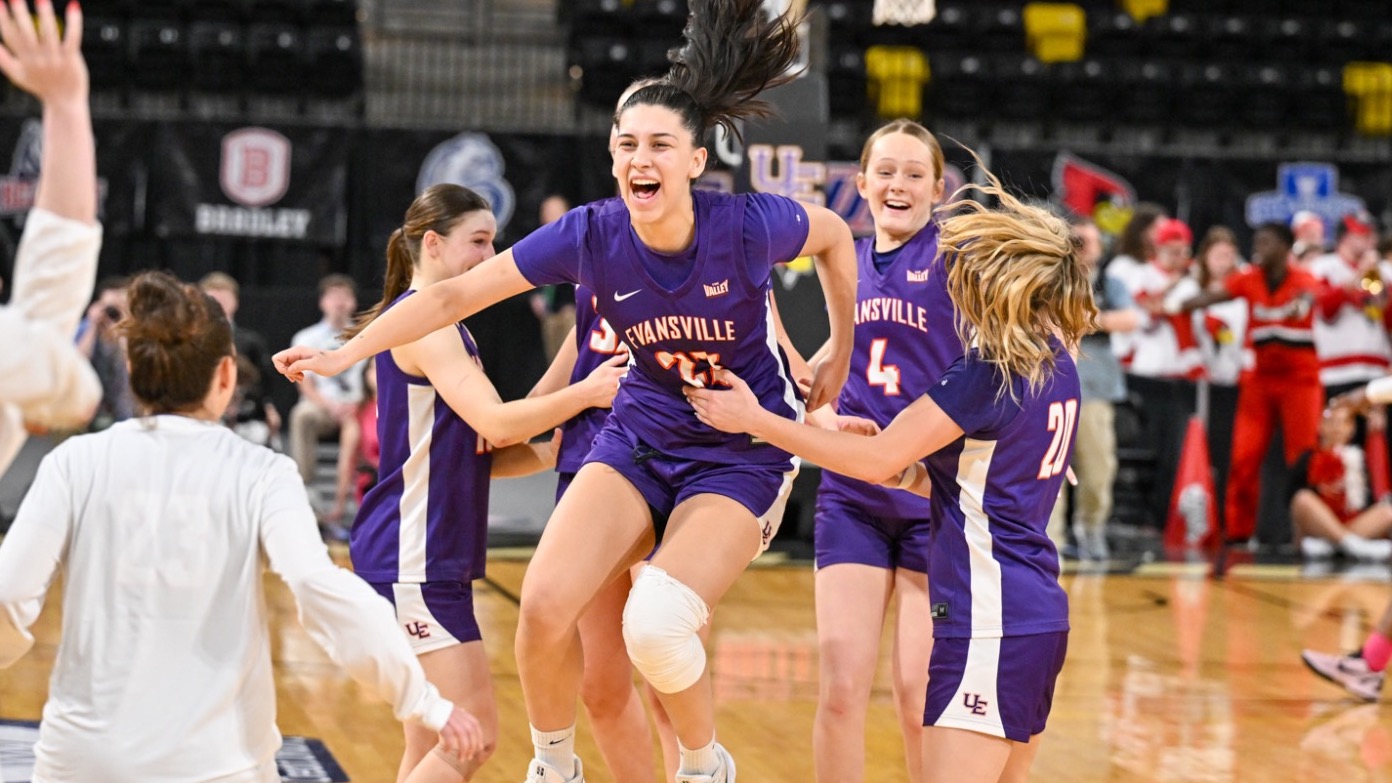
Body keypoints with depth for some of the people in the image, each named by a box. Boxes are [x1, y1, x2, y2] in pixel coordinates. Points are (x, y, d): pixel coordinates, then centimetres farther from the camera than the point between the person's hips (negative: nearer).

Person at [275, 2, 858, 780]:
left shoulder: (749, 226, -22)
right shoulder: (591, 235, -15)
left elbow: (835, 234, 1)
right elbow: (454, 294, -8)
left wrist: (839, 358, 6)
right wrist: (345, 353, -10)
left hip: (745, 452, -3)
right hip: (642, 435, 4)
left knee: (656, 626, -24)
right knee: (544, 605, -15)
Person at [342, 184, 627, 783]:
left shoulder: (442, 324, 18)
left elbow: (477, 450, 16)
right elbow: (496, 421, -23)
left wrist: (552, 449, -1)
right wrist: (586, 393, -16)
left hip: (436, 559, 10)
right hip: (412, 559, -10)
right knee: (472, 735, -11)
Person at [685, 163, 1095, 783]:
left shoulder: (992, 374, -17)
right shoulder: (1056, 363, 10)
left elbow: (876, 460, -14)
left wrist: (754, 420, -8)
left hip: (990, 624, -10)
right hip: (1039, 615, 10)